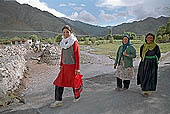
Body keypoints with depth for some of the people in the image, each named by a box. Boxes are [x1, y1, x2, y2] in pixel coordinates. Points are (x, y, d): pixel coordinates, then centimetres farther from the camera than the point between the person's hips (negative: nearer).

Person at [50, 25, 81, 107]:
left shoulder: (74, 42, -11)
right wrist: (61, 64, 20)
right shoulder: (63, 42, 7)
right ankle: (58, 101, 17)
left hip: (72, 66, -6)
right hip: (65, 66, 6)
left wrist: (77, 68, -14)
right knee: (59, 82, 5)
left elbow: (77, 56, -12)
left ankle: (77, 96, 35)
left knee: (74, 82, 10)